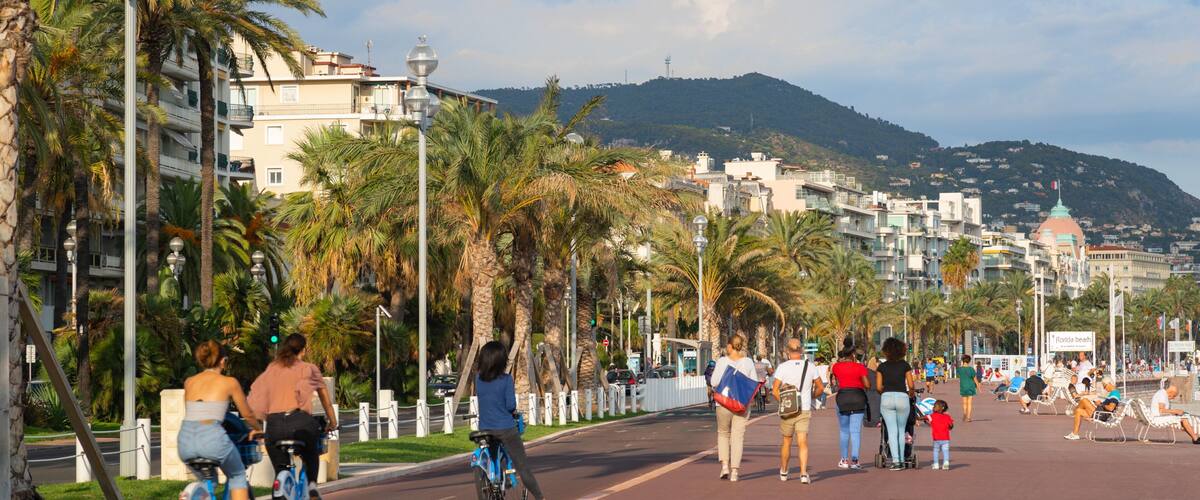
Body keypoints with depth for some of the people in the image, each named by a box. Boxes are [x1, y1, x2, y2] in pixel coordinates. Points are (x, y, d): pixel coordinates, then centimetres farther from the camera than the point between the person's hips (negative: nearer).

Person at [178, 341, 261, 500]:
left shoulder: (189, 382, 19)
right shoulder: (230, 382, 9)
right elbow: (247, 414, 21)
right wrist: (257, 429, 42)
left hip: (185, 440, 4)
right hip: (212, 438, -4)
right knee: (237, 476, 23)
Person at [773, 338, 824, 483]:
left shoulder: (783, 367, -6)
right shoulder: (810, 366, -1)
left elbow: (775, 390, -11)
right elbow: (820, 387, 8)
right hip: (805, 410, 0)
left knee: (786, 442, 15)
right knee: (803, 443, -3)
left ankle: (783, 472, 31)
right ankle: (804, 473, -18)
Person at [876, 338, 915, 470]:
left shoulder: (882, 367, 6)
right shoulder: (905, 365, 4)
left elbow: (878, 387, 3)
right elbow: (911, 386, 0)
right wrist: (911, 394, 21)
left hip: (886, 398, 0)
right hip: (902, 397, 0)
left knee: (892, 431, 1)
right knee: (901, 431, 13)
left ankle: (895, 461, -9)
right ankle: (901, 460, 14)